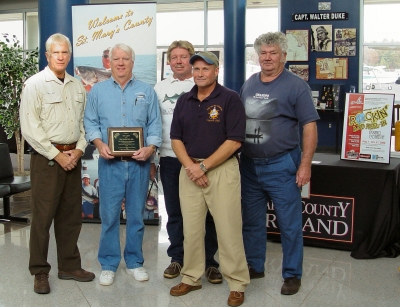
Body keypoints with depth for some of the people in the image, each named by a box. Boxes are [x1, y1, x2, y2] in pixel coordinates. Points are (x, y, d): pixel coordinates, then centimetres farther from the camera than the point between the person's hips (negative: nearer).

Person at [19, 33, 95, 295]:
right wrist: (57, 155, -13)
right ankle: (40, 272, 11)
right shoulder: (35, 84, -6)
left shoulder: (77, 87, 11)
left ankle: (69, 266, 23)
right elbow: (30, 127, -12)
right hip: (47, 157, -5)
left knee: (71, 214, 11)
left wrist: (79, 150, -2)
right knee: (43, 215, -1)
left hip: (73, 157, 6)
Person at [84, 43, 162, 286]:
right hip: (110, 162, 0)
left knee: (136, 214, 7)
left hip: (139, 162, 1)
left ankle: (135, 262, 21)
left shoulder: (147, 92, 8)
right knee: (109, 214, 1)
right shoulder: (98, 91, 8)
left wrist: (150, 148, -13)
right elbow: (91, 123, 6)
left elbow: (155, 125, 4)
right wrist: (100, 144, -12)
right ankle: (108, 264, 13)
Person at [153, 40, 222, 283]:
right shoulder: (160, 88, 10)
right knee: (174, 212, 11)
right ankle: (177, 258, 23)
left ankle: (209, 261, 12)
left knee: (205, 212, 2)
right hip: (170, 158, 3)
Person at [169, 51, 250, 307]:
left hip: (222, 169, -5)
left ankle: (237, 283, 9)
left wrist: (203, 166, -14)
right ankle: (191, 278, 23)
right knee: (191, 227, 9)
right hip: (189, 169, 5)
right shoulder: (184, 101, 11)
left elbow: (234, 141, -12)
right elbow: (176, 139, 9)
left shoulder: (230, 99, -5)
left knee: (228, 228, -3)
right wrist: (190, 166, -8)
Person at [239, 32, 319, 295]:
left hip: (281, 165, -5)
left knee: (290, 223, 3)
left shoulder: (296, 86, -7)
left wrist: (305, 165, -15)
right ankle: (254, 267, 29)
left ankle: (292, 274, 16)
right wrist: (237, 156, 10)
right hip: (249, 165, 5)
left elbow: (309, 127, -9)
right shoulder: (249, 84, 9)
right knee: (251, 220, 14)